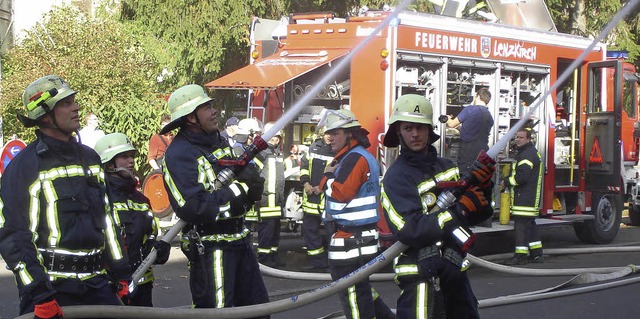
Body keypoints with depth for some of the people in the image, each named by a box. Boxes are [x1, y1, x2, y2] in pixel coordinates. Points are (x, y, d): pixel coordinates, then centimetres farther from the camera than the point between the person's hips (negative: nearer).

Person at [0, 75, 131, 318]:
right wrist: (39, 294, -17)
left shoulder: (90, 158, 14)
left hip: (97, 285, 6)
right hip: (51, 289, -6)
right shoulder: (23, 166, -7)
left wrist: (121, 272, 16)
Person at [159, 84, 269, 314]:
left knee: (257, 305, 17)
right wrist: (239, 190, -22)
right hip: (210, 247, -9)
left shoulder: (219, 142, 10)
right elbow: (191, 207, -26)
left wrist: (251, 180, -13)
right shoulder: (179, 153, -16)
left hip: (239, 240, 9)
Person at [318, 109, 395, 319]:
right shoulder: (360, 156, 18)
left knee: (352, 292, -6)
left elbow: (340, 194, -22)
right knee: (362, 288, 20)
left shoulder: (355, 158, -16)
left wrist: (328, 176, -6)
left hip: (351, 239, -11)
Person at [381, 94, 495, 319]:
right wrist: (459, 210, -26)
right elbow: (410, 231, -23)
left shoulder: (446, 166, 8)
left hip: (455, 267, 7)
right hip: (422, 276, -7)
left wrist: (482, 188, -9)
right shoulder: (396, 177, -11)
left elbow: (474, 217, 10)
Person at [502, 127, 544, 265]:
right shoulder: (531, 152, 21)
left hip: (524, 199, -11)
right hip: (531, 199, 11)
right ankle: (536, 254, 19)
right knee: (530, 225, 15)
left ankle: (521, 255, -10)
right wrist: (508, 181, 17)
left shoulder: (527, 154, -15)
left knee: (522, 225, -10)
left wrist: (506, 182, -10)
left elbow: (521, 177, -23)